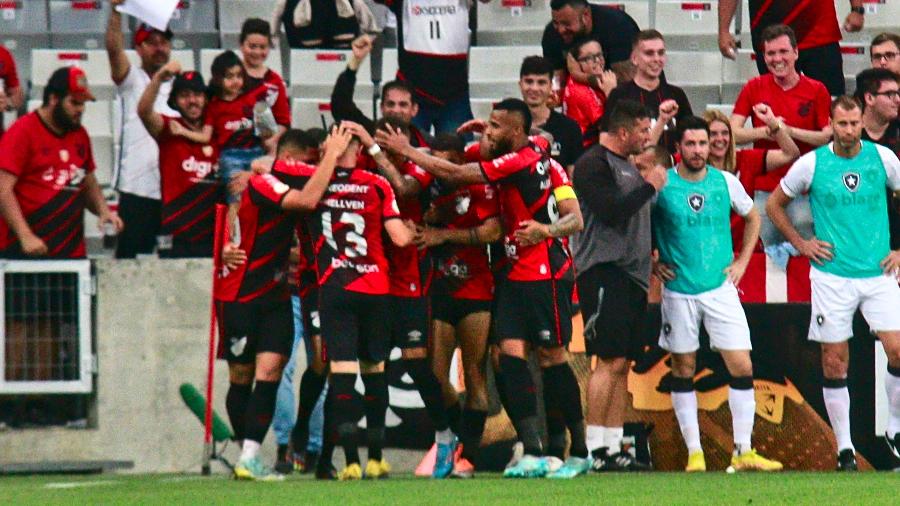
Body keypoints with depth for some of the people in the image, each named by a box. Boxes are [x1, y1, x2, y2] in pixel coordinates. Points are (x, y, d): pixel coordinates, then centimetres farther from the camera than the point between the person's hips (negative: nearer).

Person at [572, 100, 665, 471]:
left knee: (622, 365, 8)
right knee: (609, 361, -14)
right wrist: (649, 186, -11)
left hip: (631, 273, 10)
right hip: (604, 271, -10)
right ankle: (596, 449, -14)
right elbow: (611, 212, -20)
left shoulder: (628, 166, 22)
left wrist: (651, 256, 17)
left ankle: (614, 447, 9)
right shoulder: (593, 164, -8)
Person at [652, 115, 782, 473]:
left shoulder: (725, 182, 2)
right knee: (683, 370, 3)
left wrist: (742, 261, 10)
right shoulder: (661, 184, -6)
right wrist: (651, 262, -1)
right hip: (678, 292, -2)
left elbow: (752, 218, 19)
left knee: (742, 366, -5)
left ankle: (743, 452, -1)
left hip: (720, 287, 2)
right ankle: (694, 454, 9)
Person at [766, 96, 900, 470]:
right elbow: (774, 204, 13)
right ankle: (844, 447, 9)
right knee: (834, 364, 0)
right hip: (832, 275, -1)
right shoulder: (811, 164, -1)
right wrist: (800, 243, 4)